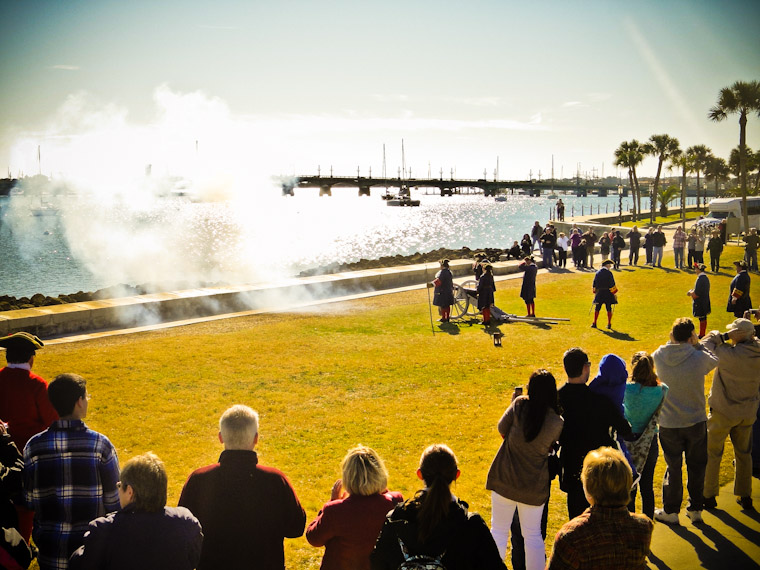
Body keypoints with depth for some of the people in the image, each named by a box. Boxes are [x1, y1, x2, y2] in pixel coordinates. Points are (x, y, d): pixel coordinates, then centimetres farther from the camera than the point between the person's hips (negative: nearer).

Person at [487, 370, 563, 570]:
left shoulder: (519, 405, -15)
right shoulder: (557, 423, -13)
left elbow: (502, 430, -3)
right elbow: (550, 448, 2)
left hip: (505, 479, 0)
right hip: (535, 486, 0)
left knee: (499, 530, 14)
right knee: (533, 535, 15)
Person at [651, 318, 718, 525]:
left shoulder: (659, 356, -13)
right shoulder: (700, 358, -17)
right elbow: (714, 361, 6)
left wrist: (673, 342, 5)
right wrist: (698, 344, 6)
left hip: (668, 424, 1)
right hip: (696, 422, -1)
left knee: (673, 468, 13)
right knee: (696, 468, 16)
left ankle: (670, 511, 21)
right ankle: (695, 510, 25)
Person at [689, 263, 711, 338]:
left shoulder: (700, 279, -23)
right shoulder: (706, 278, 7)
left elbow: (696, 293, -22)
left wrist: (690, 292, -4)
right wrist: (692, 291, 11)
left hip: (700, 303, -9)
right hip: (705, 301, 9)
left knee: (702, 318, -2)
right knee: (704, 318, 16)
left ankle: (701, 335, 4)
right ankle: (703, 334, 25)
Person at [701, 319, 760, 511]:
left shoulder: (730, 354, -26)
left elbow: (706, 346, -16)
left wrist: (724, 336, -17)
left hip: (723, 412, -5)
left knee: (712, 453, 11)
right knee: (744, 454, 20)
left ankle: (708, 496, 19)